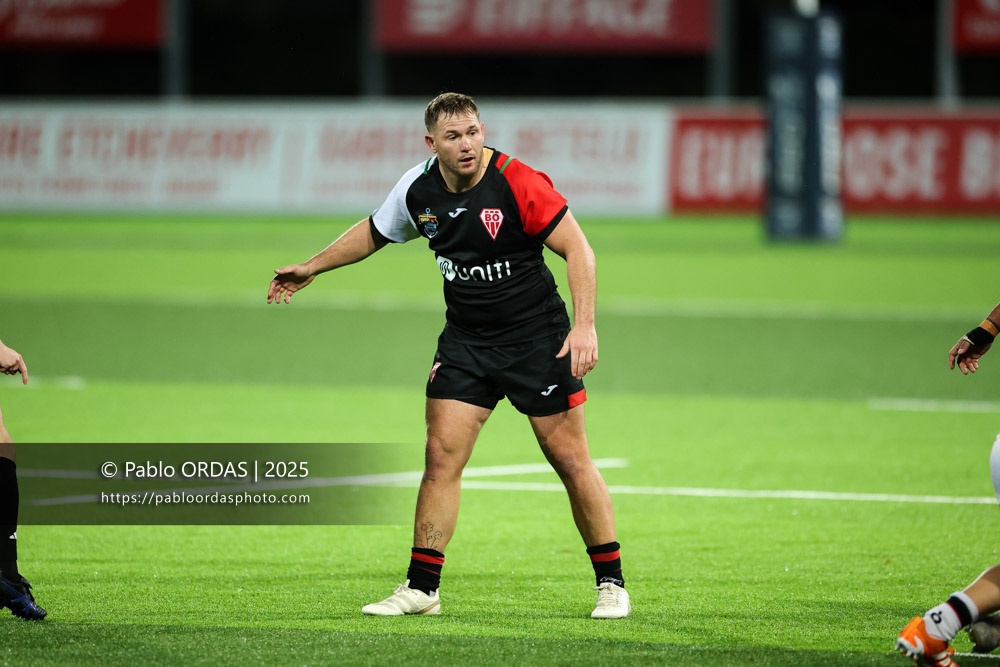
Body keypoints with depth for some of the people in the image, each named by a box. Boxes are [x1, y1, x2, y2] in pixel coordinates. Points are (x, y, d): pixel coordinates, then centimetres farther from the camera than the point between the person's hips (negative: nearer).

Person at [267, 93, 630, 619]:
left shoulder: (518, 184, -19)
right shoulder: (418, 190, -3)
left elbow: (577, 248, -16)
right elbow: (374, 231, 18)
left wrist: (584, 325, -25)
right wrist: (311, 268, 24)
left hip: (538, 338, -4)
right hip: (465, 342, 4)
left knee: (571, 459, -3)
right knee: (441, 456, -3)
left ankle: (611, 583, 9)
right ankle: (421, 588, 5)